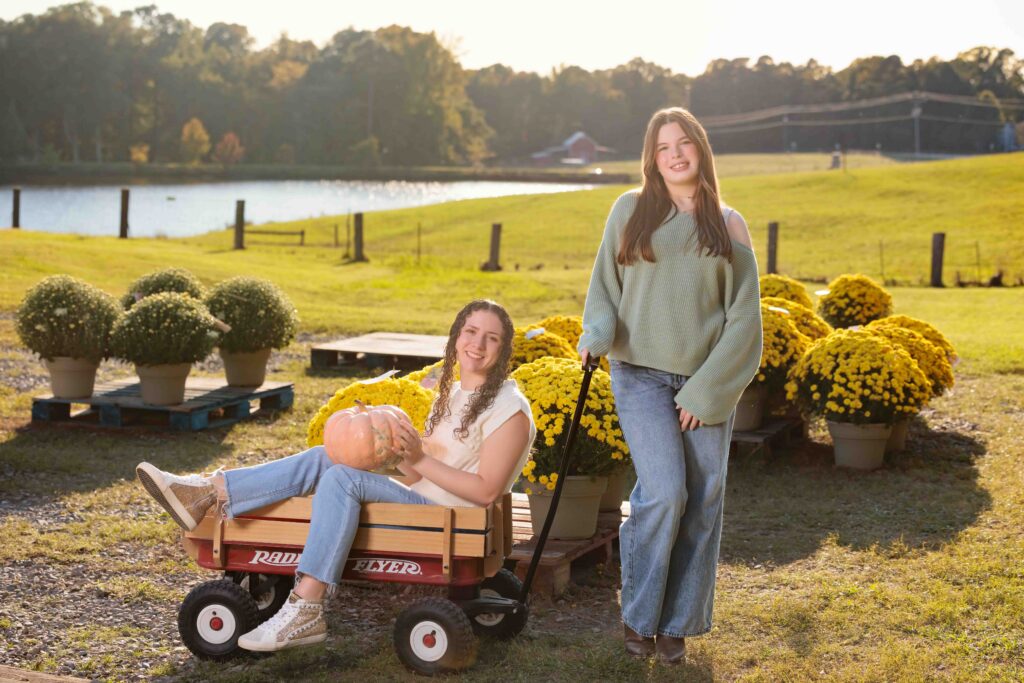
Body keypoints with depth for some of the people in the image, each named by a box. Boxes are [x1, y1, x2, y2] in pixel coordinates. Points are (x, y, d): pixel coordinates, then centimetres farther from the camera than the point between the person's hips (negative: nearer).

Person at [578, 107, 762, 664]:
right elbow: (604, 284, 12)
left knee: (702, 501, 1)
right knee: (664, 492, -15)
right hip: (641, 374, -2)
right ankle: (638, 616, 4)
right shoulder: (630, 210, 5)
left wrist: (706, 389, -5)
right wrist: (597, 333, -10)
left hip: (707, 380, 2)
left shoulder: (728, 225, 6)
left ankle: (677, 624, 16)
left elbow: (743, 316, 3)